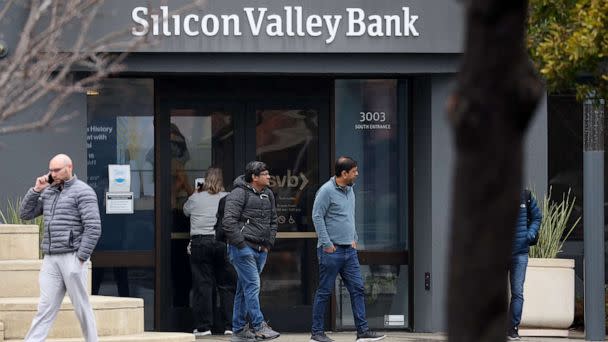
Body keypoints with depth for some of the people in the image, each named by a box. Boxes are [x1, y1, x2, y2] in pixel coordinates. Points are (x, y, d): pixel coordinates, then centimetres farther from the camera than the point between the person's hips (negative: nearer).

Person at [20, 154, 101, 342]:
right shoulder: (49, 192, 16)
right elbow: (26, 214, 17)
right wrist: (36, 190, 4)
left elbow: (93, 228, -13)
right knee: (45, 307, -1)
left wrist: (80, 258, -16)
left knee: (81, 307, 0)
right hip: (51, 259, 6)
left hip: (72, 257, -6)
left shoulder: (83, 192, -6)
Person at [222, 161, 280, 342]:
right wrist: (241, 244, -17)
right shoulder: (239, 193, -11)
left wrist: (269, 243, 13)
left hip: (261, 250, 8)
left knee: (244, 289, 11)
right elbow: (228, 221, -17)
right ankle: (259, 327, -16)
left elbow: (273, 221, 24)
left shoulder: (268, 195, 14)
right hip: (243, 248, -8)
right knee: (252, 286, -13)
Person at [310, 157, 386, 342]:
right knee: (324, 292, 0)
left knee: (358, 289, 3)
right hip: (331, 250, -8)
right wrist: (327, 244, -16)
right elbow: (317, 217, -14)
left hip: (349, 250, 8)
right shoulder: (326, 191, -12)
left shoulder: (350, 190, 13)